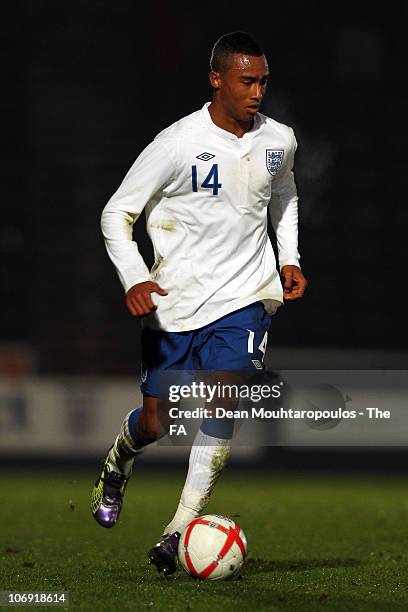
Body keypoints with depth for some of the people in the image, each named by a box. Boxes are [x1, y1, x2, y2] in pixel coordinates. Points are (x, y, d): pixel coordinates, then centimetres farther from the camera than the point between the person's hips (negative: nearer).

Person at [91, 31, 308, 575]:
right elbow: (117, 213, -5)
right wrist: (135, 280, -19)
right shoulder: (178, 143, -12)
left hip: (246, 295, 2)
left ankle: (182, 529, -17)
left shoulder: (279, 141, 2)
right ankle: (120, 458, 43)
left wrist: (289, 258, 11)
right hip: (176, 301, -2)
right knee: (156, 422, 4)